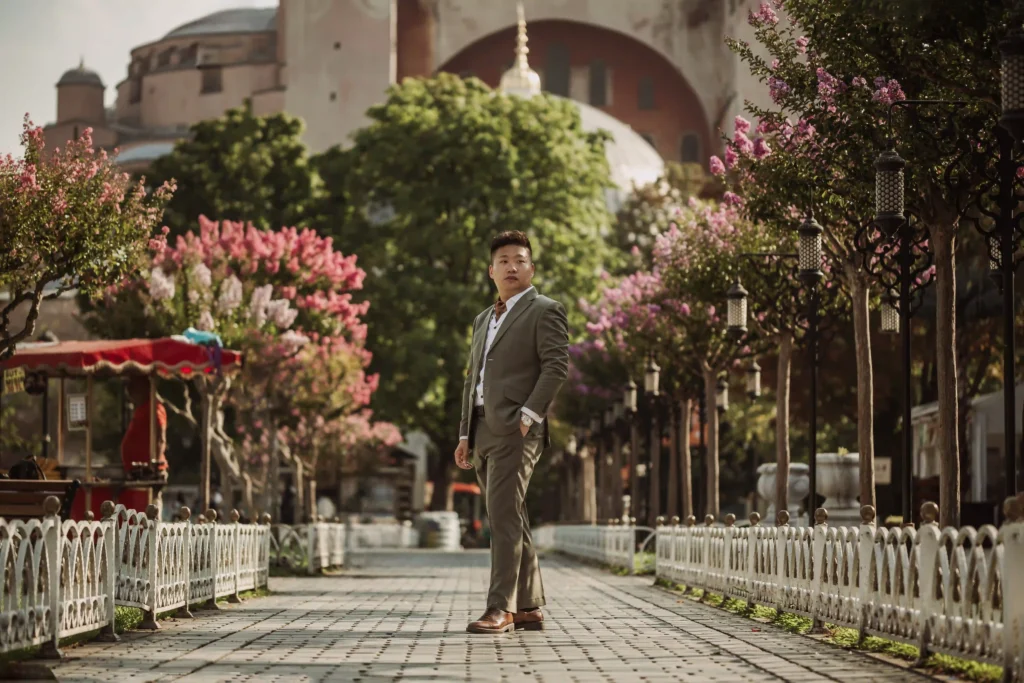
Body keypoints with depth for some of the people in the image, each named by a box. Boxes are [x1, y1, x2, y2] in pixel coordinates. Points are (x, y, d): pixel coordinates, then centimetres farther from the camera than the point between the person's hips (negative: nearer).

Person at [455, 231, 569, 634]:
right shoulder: (483, 320, 24)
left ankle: (501, 608, -16)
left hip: (515, 429, -8)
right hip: (483, 431, 8)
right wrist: (465, 434, 16)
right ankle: (529, 608, 13)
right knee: (509, 521, 9)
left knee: (504, 517, -15)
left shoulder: (544, 311, 1)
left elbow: (557, 366, -10)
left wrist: (529, 414, -18)